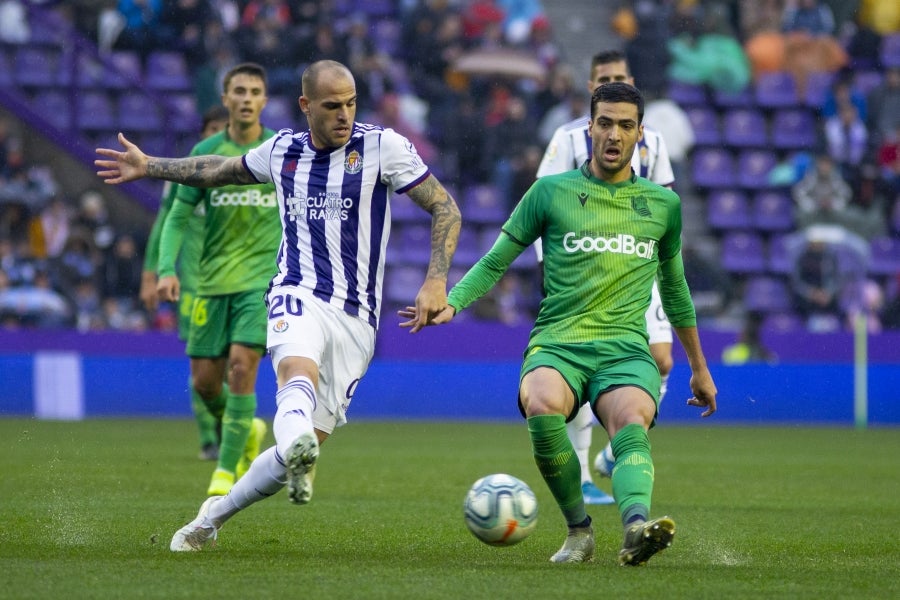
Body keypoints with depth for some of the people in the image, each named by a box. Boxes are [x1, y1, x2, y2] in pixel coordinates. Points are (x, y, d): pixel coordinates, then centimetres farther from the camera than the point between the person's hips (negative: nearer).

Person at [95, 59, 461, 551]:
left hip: (356, 317, -1)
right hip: (299, 295, 1)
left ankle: (212, 518, 17)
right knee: (300, 371, -35)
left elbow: (444, 208, 1)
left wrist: (435, 281, -12)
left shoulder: (382, 146, -1)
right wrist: (149, 167, 35)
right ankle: (296, 448, -68)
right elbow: (224, 169, 33)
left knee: (307, 447, -4)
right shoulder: (282, 150, 11)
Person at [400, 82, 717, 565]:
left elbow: (674, 288, 29)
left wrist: (699, 367, 34)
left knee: (632, 423, -34)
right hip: (556, 344, -1)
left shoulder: (662, 204, 16)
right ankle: (578, 531, -15)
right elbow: (495, 262, 14)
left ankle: (636, 526, -62)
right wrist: (450, 302, -5)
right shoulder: (551, 192, 10)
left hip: (625, 349, 1)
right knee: (541, 407, -36)